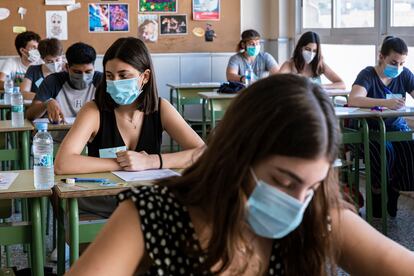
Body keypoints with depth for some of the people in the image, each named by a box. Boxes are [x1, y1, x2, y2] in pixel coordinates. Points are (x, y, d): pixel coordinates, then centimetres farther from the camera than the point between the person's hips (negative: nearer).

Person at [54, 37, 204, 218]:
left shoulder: (160, 108, 2)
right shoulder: (94, 111, -5)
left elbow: (203, 153, -8)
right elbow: (61, 164, -19)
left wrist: (149, 161, -20)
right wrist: (122, 163, -18)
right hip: (101, 207, -1)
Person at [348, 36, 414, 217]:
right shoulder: (368, 75, -13)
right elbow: (353, 100, -31)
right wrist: (385, 103, -44)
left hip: (396, 126, 4)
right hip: (370, 128, -4)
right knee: (385, 152, -34)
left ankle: (393, 192, 1)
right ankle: (378, 194, -7)